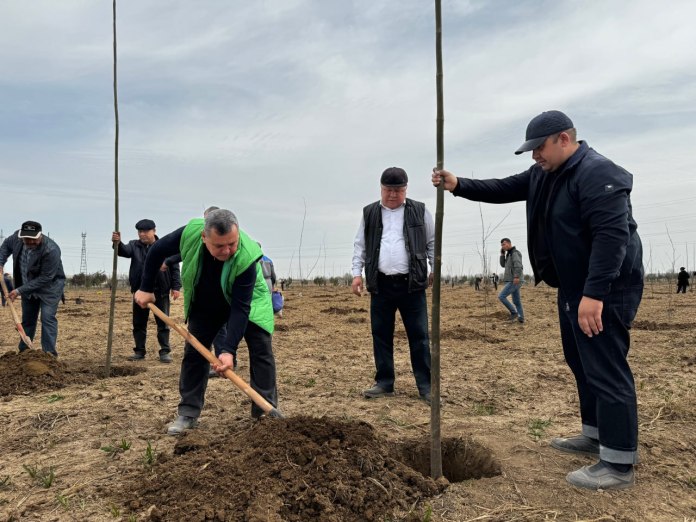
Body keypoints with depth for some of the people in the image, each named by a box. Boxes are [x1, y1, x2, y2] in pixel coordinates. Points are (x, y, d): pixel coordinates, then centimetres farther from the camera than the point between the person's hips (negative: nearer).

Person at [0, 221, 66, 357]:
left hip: (49, 286, -6)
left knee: (48, 319, -15)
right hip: (28, 286, 6)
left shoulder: (51, 250, -34)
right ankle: (23, 352, 26)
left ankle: (49, 354, -12)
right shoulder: (17, 237, -15)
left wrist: (20, 290, -27)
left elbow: (45, 278, -29)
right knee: (27, 319, 14)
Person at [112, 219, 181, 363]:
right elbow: (124, 251, -17)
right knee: (139, 323, 10)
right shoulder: (134, 245, 5)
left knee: (163, 323, 2)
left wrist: (176, 287, -7)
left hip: (161, 292, -3)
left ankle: (165, 351, 9)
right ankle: (139, 351, 22)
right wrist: (117, 243, -39)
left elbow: (175, 268, 0)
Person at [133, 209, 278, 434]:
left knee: (261, 350, -12)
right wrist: (146, 288, -6)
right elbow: (157, 251, -12)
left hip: (248, 301, -3)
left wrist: (228, 349, -44)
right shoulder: (190, 233, -33)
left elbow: (240, 308, -38)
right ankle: (188, 413, 12)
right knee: (194, 352, 1)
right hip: (204, 304, 3)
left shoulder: (247, 256, -41)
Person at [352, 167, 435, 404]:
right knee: (381, 335, 7)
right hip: (381, 285, 2)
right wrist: (357, 273, 3)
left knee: (419, 336, 1)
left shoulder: (419, 211, 5)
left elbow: (433, 243, 10)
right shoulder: (370, 213, 9)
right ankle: (384, 384, 19)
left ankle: (426, 386, 9)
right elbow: (360, 245, 11)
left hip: (412, 284, -2)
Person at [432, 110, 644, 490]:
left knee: (606, 370, -7)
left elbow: (612, 235, -29)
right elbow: (502, 189, 14)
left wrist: (595, 293, -34)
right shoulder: (542, 174, 11)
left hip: (604, 291, -10)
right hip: (575, 288, 10)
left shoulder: (598, 174, -20)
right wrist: (459, 185, 0)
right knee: (582, 364, 18)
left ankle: (619, 465, 2)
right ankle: (595, 436, 33)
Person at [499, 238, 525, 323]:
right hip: (511, 281, 10)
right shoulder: (509, 254, 20)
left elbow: (518, 265, -24)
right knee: (516, 301, 11)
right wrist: (502, 254, 10)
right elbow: (503, 265, 19)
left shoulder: (515, 252, -10)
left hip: (514, 281, -10)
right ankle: (521, 318, 14)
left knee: (501, 296, -13)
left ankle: (514, 313, -8)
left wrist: (516, 276, -34)